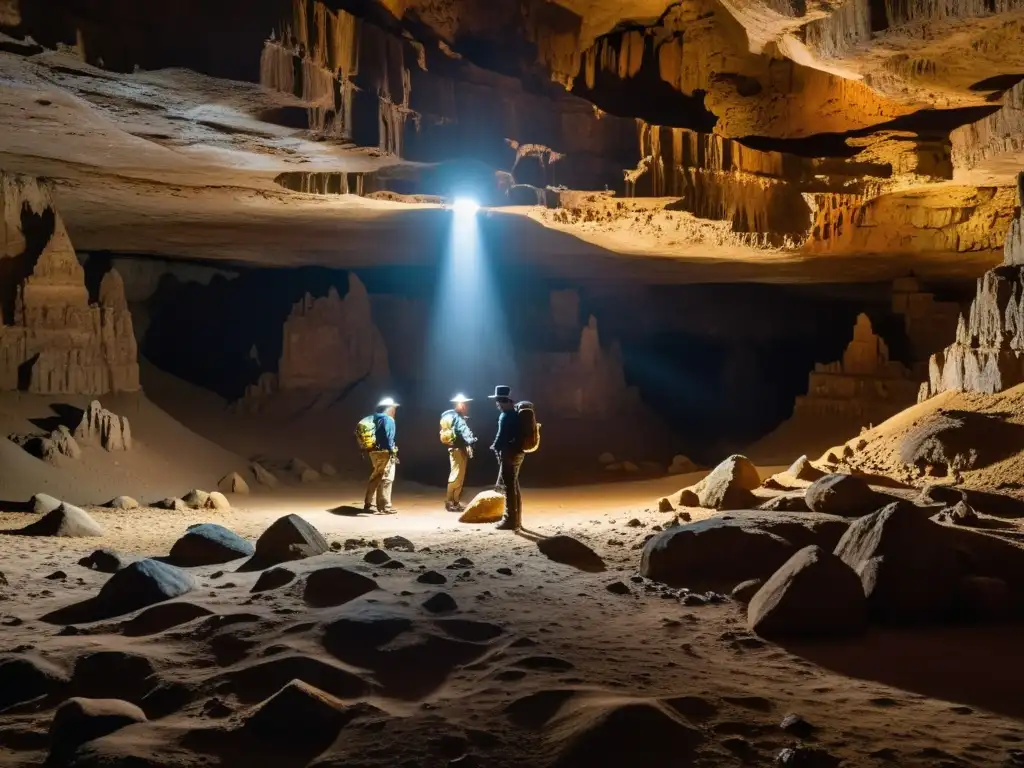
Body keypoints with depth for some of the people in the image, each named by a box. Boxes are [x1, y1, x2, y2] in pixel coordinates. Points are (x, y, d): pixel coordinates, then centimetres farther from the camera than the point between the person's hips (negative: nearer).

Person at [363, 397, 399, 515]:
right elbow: (388, 436, -19)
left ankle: (368, 505, 21)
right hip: (384, 452, -9)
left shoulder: (374, 419, 16)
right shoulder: (388, 419, -9)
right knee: (386, 479, -6)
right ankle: (385, 507, -7)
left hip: (374, 451, 9)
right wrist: (392, 452, -19)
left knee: (375, 478, 17)